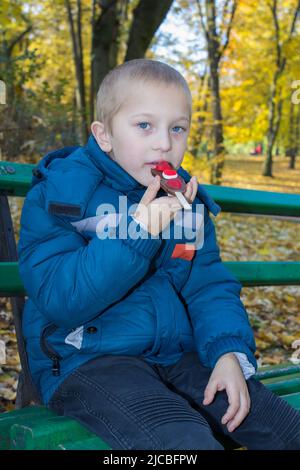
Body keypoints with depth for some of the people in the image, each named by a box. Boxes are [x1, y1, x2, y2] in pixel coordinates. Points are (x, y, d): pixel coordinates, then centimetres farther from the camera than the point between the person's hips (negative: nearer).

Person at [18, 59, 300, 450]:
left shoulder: (185, 201, 9)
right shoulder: (59, 196, -9)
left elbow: (210, 286, 7)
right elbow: (58, 300, -19)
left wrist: (230, 352, -12)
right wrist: (136, 234, -28)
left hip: (176, 356, 6)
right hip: (88, 362, -6)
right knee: (188, 442, -33)